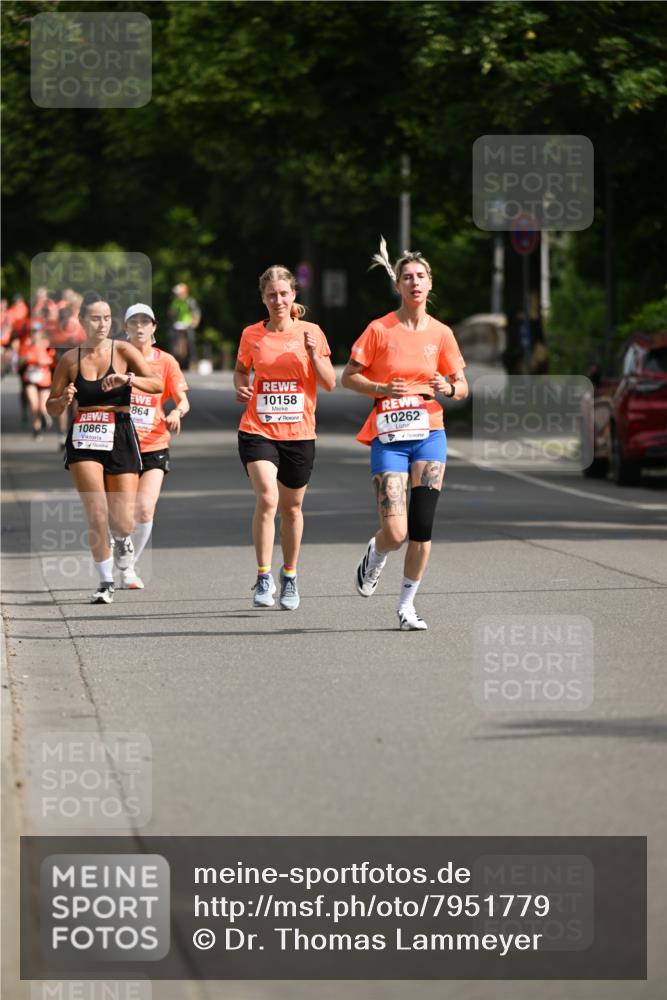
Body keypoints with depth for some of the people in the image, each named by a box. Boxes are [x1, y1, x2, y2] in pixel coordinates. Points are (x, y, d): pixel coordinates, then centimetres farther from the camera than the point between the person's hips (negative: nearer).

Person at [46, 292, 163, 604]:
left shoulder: (123, 351, 0)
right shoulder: (70, 359, 6)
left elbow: (157, 384, -10)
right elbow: (51, 407, 12)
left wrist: (127, 378, -26)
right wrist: (64, 400, -10)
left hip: (119, 436, -1)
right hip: (84, 439, 1)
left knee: (122, 522, -4)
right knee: (96, 515, -13)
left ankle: (122, 540, 34)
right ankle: (106, 582, 0)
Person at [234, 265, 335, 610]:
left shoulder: (311, 333, 0)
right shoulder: (251, 335, 3)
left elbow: (329, 384, 0)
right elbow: (241, 369, 20)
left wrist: (314, 354, -16)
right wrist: (240, 386, -2)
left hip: (299, 434, 1)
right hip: (257, 430, -1)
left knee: (291, 507, 10)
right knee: (267, 498, -19)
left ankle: (289, 576, 30)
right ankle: (263, 577, -13)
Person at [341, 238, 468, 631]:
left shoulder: (441, 333, 5)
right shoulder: (380, 330, -3)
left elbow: (462, 387, 11)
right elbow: (349, 376, 2)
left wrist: (450, 389, -13)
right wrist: (383, 389, -15)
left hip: (430, 435, 2)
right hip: (389, 438, -2)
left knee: (422, 527, -5)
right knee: (395, 532, -11)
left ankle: (407, 605, 11)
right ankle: (375, 555, 26)